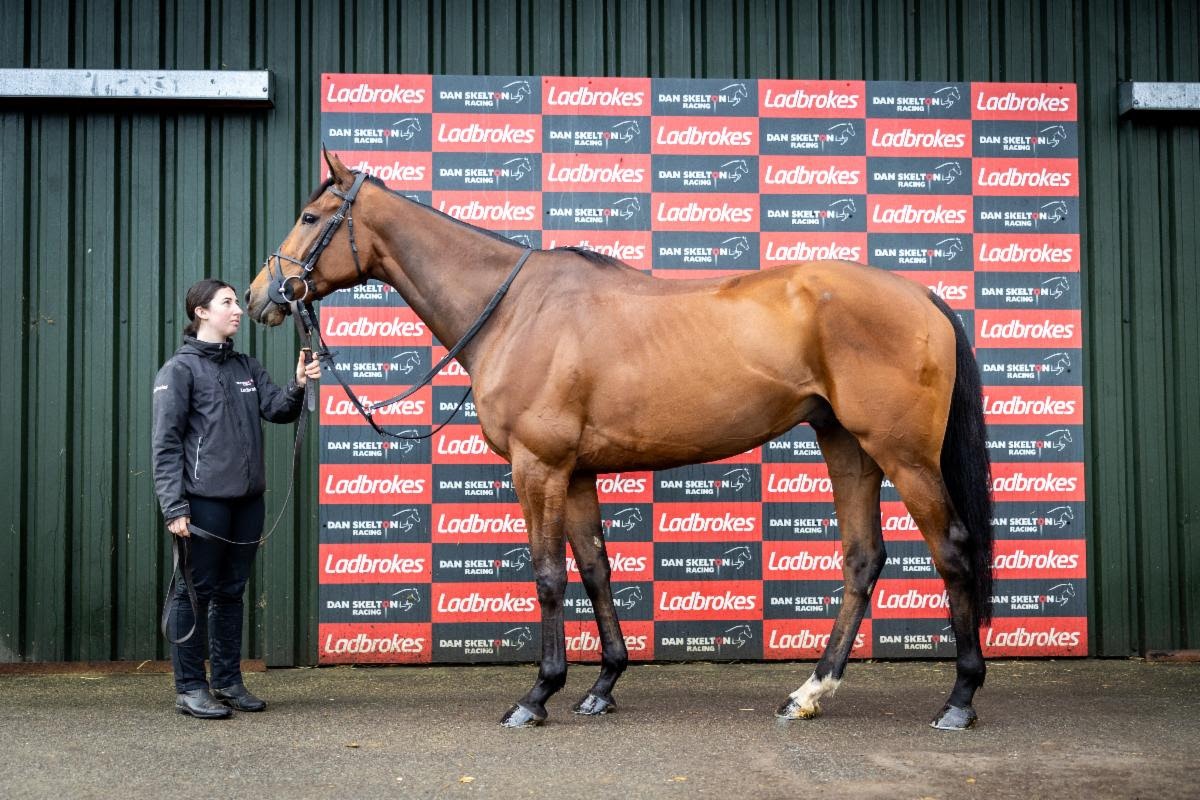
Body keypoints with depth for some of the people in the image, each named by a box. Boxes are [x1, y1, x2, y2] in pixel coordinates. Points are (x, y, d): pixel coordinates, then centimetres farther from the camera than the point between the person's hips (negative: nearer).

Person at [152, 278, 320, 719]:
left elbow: (276, 409, 5)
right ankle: (189, 687, 9)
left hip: (247, 499, 6)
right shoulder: (180, 369, -4)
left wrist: (297, 387, -16)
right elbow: (166, 443, -8)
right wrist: (173, 507, -15)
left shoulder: (247, 367, 15)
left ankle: (228, 682, 22)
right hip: (204, 501, -6)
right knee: (195, 591, 1)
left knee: (231, 592, 13)